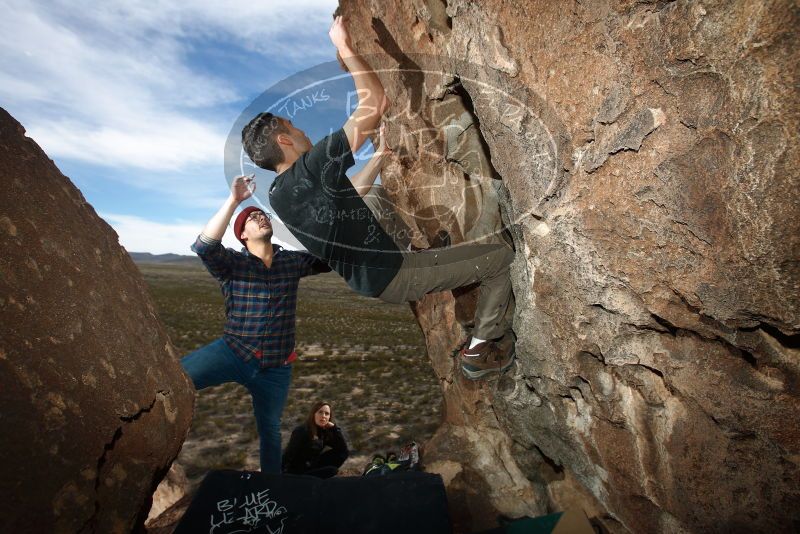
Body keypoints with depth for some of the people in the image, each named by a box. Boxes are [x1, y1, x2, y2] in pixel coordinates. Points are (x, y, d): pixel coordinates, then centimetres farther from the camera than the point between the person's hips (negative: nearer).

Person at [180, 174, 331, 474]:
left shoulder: (293, 262, 1)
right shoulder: (232, 263, -6)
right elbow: (204, 246, -27)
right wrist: (234, 200, -30)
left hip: (276, 368, 2)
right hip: (232, 353, -2)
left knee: (270, 430, 20)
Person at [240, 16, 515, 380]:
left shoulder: (279, 196, 6)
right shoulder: (311, 167, -23)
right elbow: (377, 102, -22)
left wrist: (380, 155, 22)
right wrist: (344, 46, -9)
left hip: (372, 278, 10)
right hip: (392, 275, -9)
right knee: (501, 257, -1)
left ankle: (477, 338, 37)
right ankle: (480, 349, 12)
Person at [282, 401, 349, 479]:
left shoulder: (326, 431, -3)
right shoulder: (301, 431, -20)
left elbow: (344, 449, -11)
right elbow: (289, 455, -22)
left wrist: (334, 428, -18)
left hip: (312, 466, 7)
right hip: (295, 471, -7)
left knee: (343, 453, -7)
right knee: (332, 470, -25)